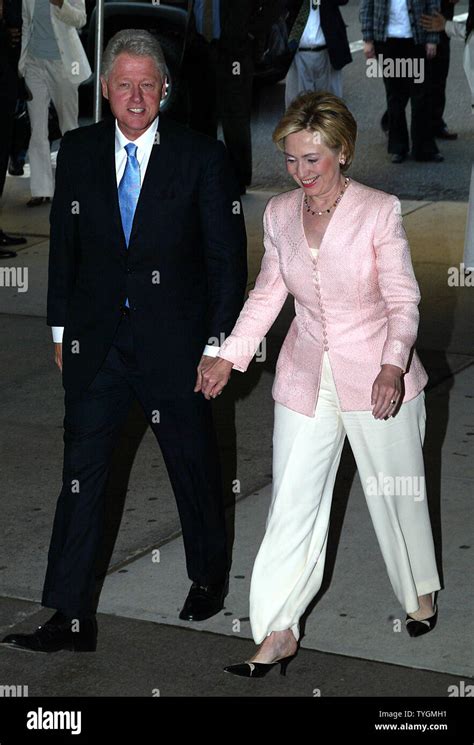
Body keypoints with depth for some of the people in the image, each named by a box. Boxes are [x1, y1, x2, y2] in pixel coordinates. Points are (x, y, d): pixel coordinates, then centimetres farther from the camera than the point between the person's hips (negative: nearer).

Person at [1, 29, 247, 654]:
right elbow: (64, 245, 11)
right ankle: (71, 618, 4)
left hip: (174, 343, -2)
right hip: (96, 343, 2)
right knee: (81, 473, 0)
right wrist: (61, 329, 9)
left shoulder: (202, 157, -6)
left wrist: (218, 343, -9)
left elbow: (228, 257, -5)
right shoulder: (78, 152, 4)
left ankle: (210, 579, 36)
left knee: (194, 468, 12)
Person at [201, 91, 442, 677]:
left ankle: (419, 591, 40)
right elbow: (267, 293, 11)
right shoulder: (279, 213, -1)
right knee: (291, 503, 0)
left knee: (396, 492, 14)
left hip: (377, 379, -3)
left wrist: (393, 365, -27)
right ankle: (278, 632, 6)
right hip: (306, 377, 3)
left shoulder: (379, 211, -14)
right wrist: (229, 356, 6)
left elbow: (403, 300, -12)